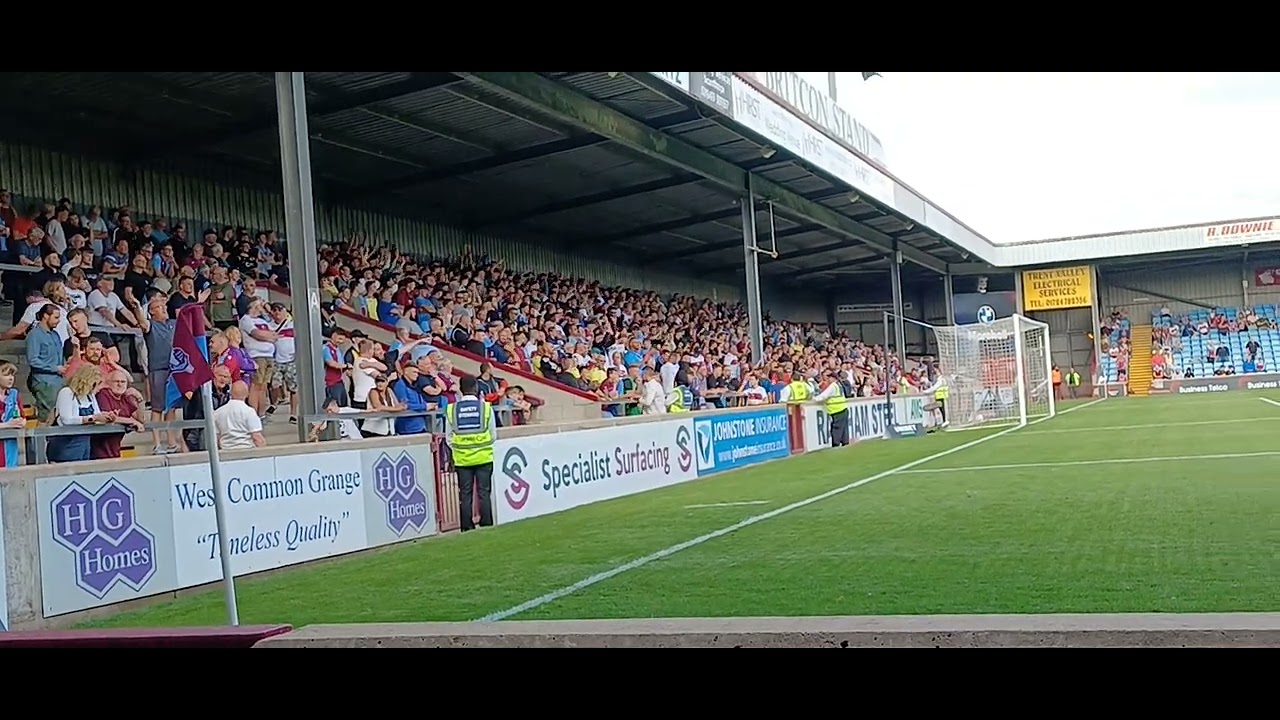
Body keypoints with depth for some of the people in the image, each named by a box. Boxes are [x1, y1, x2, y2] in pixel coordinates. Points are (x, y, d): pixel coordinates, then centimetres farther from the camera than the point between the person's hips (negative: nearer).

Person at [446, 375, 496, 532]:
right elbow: (493, 434, 2)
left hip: (462, 458, 1)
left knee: (465, 494, 7)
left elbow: (449, 437, 3)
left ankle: (467, 527, 9)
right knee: (484, 492, 6)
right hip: (484, 457, -1)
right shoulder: (486, 407, -6)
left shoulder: (452, 409, -3)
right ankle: (486, 525, 7)